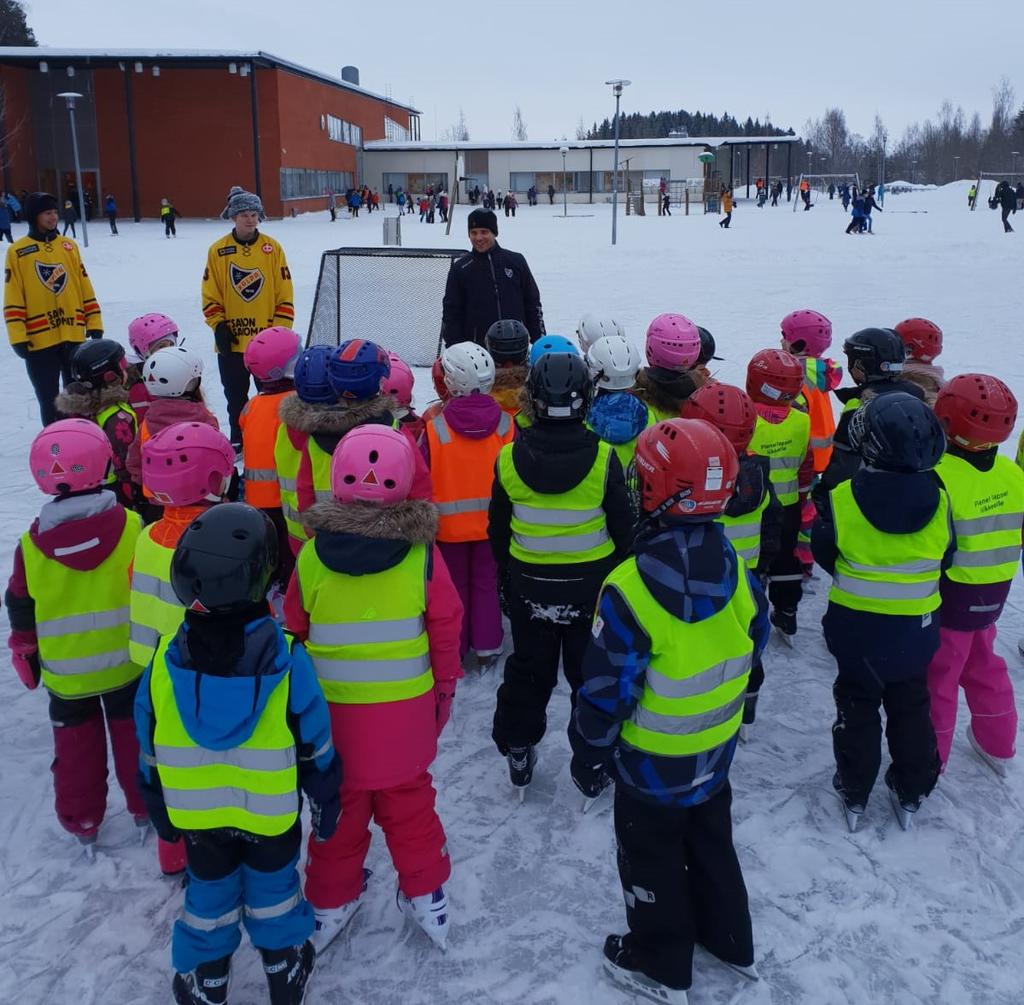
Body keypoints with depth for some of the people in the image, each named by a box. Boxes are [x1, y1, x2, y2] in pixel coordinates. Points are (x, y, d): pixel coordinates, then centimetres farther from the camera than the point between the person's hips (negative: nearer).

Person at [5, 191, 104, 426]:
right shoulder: (17, 251, -3)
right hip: (39, 341, -3)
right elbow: (13, 300, -5)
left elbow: (85, 288, 10)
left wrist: (94, 324, 5)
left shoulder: (69, 246, 8)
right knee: (49, 399, 6)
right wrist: (18, 338, -10)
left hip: (74, 336, 3)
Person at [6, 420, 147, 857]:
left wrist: (25, 657, 16)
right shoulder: (132, 527, -16)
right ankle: (144, 808, 35)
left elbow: (21, 612, -1)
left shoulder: (31, 546, -13)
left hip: (65, 673, 0)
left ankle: (82, 824, 33)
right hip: (128, 664, 0)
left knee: (75, 748, 18)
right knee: (134, 737, 19)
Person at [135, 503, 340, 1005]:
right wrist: (325, 800, 4)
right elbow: (314, 741, -13)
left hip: (196, 814, 2)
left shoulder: (167, 657, -16)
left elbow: (150, 745, -3)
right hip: (271, 813, -1)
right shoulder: (284, 656, -23)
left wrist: (159, 807, 13)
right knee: (273, 891, 21)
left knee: (208, 897, 22)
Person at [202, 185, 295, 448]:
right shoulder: (218, 250, 0)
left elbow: (285, 294, -1)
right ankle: (238, 441, 27)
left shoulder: (272, 247, -1)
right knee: (235, 394, 13)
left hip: (267, 341, -1)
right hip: (232, 341, 1)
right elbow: (210, 296, 3)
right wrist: (219, 327, -6)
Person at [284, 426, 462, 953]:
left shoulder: (310, 558, -11)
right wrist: (444, 687, 12)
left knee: (339, 809, 18)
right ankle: (425, 895, 33)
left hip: (333, 713, 0)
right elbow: (446, 629, -4)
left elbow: (293, 635, 0)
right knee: (408, 802, 18)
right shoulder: (421, 555, -14)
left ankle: (331, 902, 35)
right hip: (406, 712, 0)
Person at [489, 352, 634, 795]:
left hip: (530, 585, 2)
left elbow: (498, 530, 0)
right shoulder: (602, 458, -18)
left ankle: (517, 754, 29)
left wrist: (506, 579, 15)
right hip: (590, 585, -1)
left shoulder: (509, 459, -12)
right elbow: (622, 527, -8)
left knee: (527, 671, 19)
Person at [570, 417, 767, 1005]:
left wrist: (589, 753, -7)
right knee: (712, 842, 27)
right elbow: (751, 653, 4)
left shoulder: (630, 589, -30)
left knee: (652, 859, 16)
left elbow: (606, 689, -22)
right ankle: (732, 941, 45)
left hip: (654, 761, -6)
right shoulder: (738, 575, -11)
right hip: (717, 752, 6)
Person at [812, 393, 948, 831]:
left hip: (857, 627, -1)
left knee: (857, 709, 16)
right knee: (911, 709, 20)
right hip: (917, 628, 2)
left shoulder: (843, 498, -21)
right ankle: (910, 793, 33)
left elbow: (823, 552, -6)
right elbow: (944, 559, 0)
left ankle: (854, 793, 27)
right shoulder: (938, 500, -15)